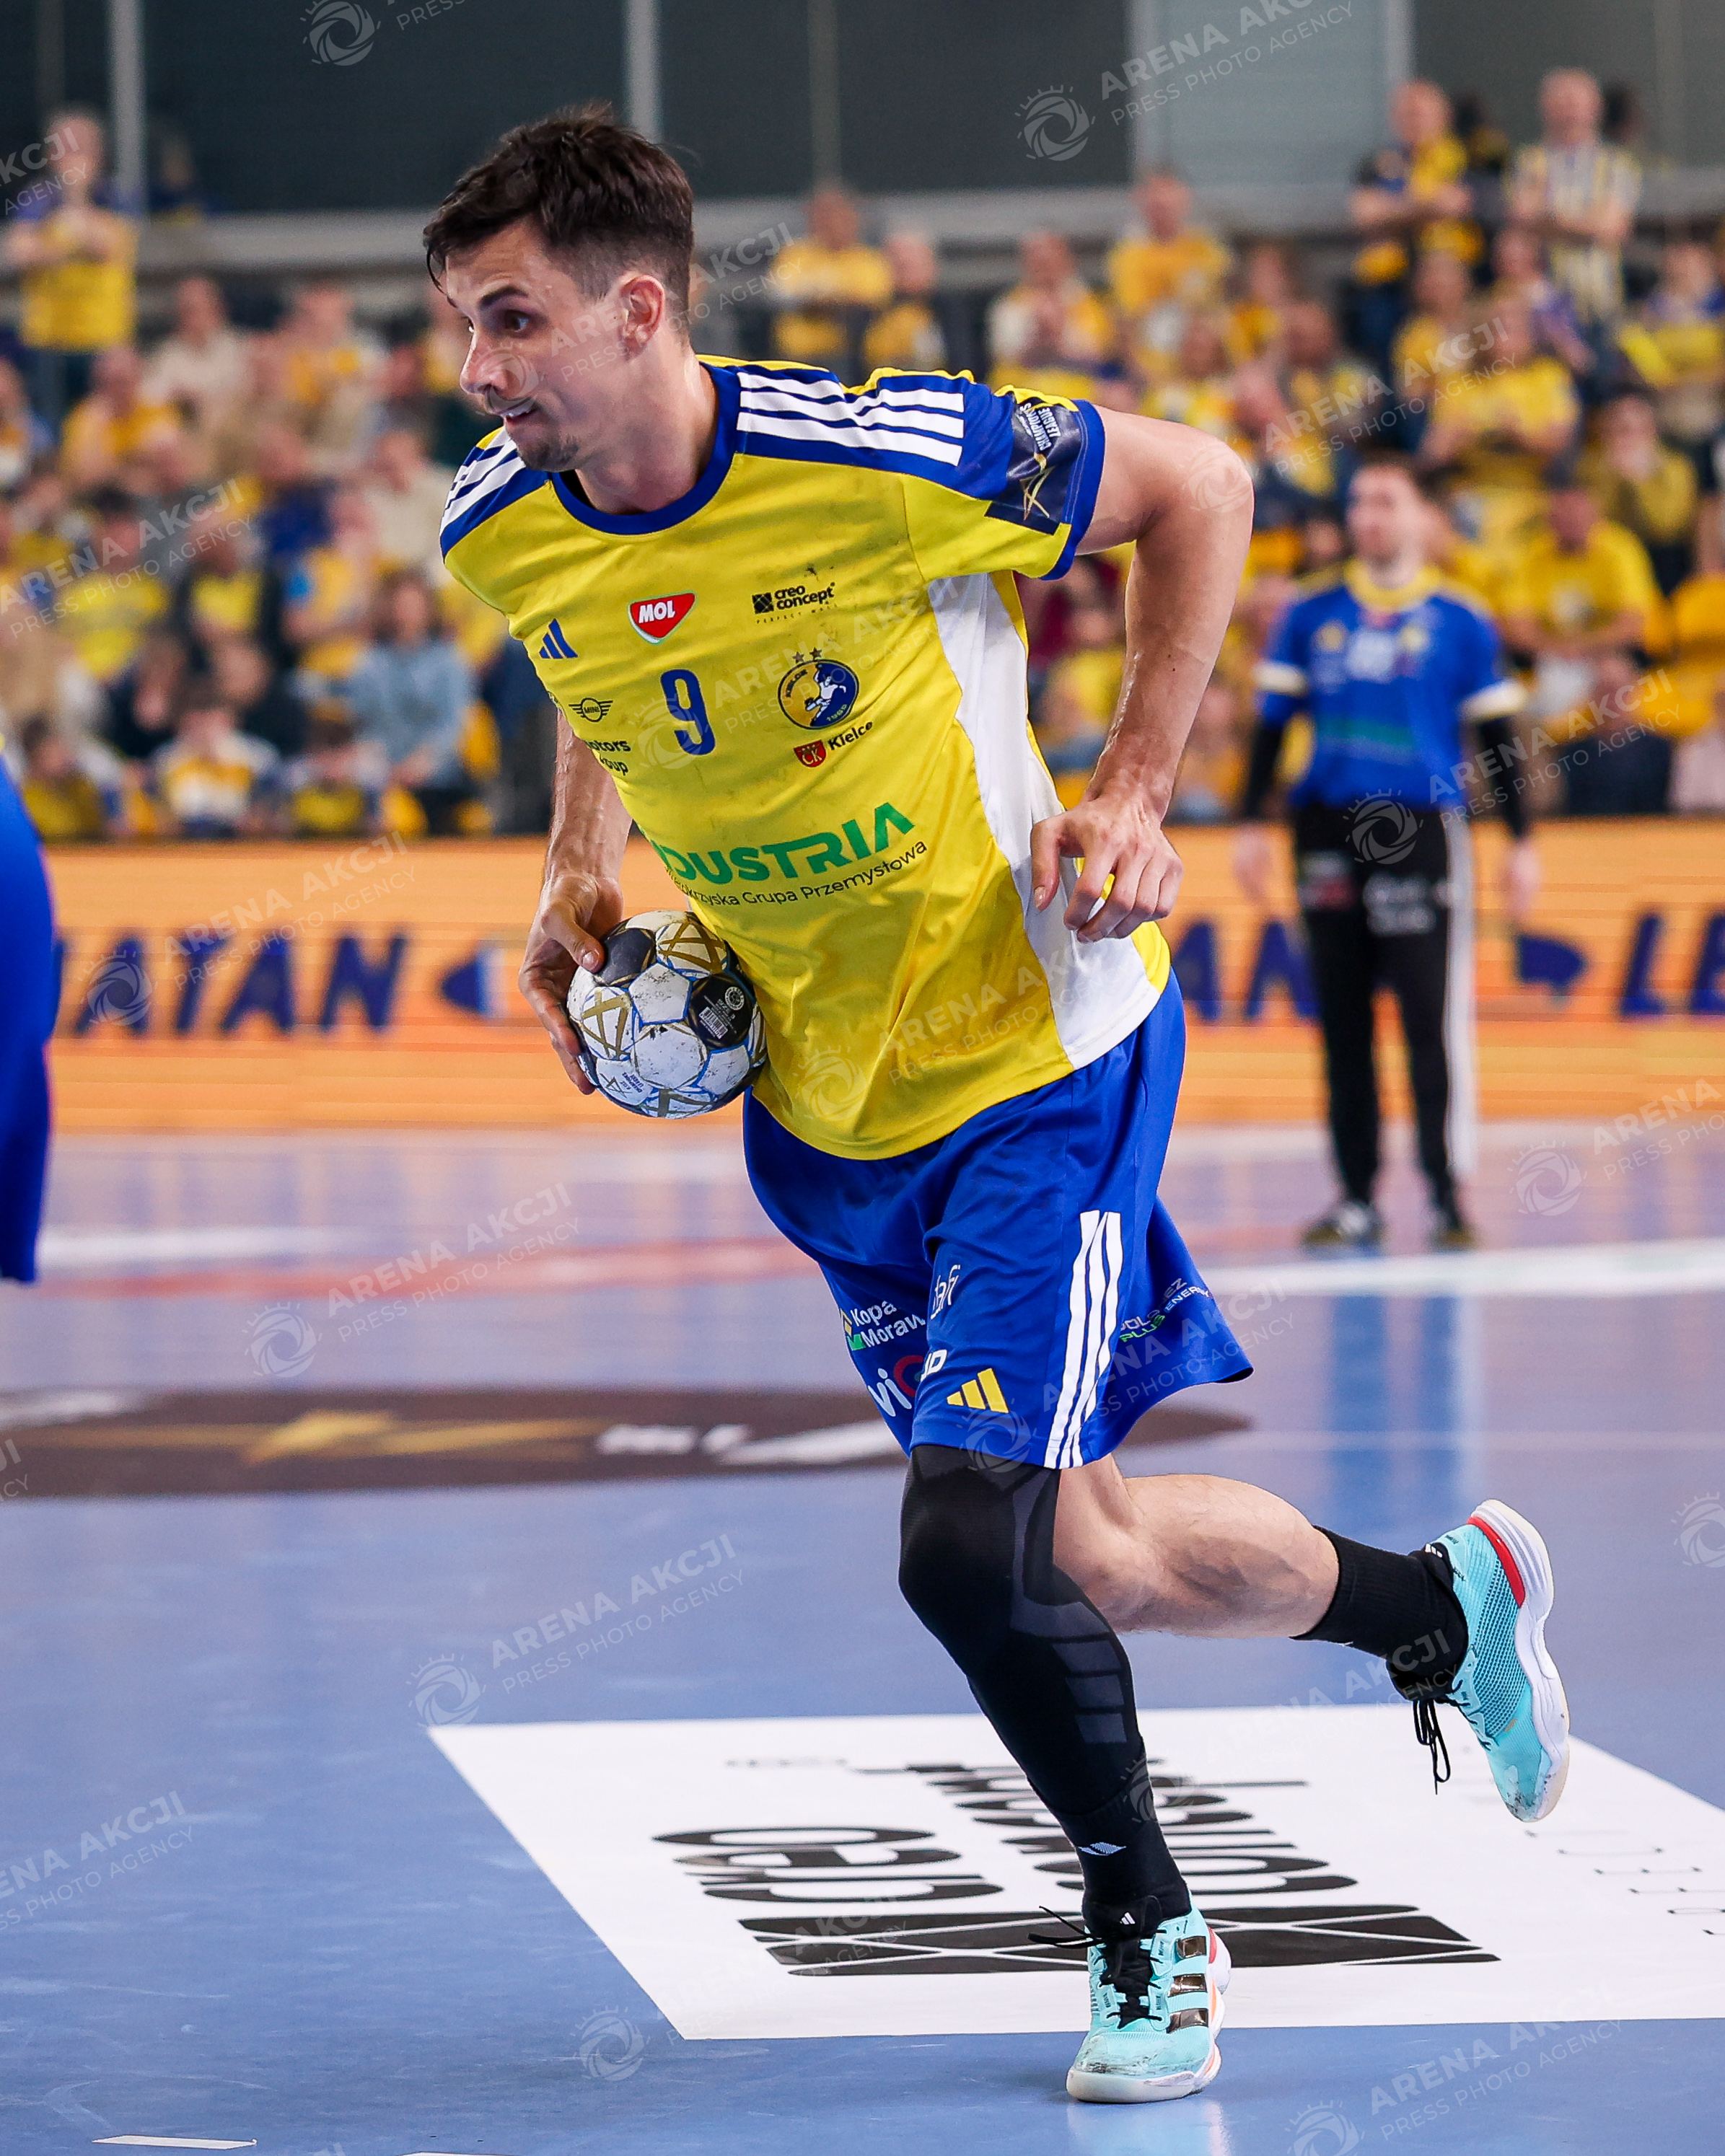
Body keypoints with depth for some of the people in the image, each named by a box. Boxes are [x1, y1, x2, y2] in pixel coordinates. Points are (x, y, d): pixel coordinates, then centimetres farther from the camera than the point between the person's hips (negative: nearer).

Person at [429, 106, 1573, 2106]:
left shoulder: (882, 456, -24)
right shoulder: (498, 532, -8)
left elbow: (1197, 488, -8)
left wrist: (1133, 788, -12)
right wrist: (574, 884, 2)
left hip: (1039, 1055, -6)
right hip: (818, 1098, 6)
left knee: (978, 1549, -15)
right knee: (1044, 1554, 9)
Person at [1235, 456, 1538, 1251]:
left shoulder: (1459, 623, 3)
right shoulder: (1311, 617, 10)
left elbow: (1496, 735, 6)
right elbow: (1273, 721, 12)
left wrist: (1521, 841, 2)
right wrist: (1252, 823, 6)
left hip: (1422, 828, -3)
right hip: (1327, 831, 3)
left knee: (1434, 1021, -9)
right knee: (1343, 1025, 5)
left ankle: (1448, 1196, -5)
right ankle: (1357, 1198, 10)